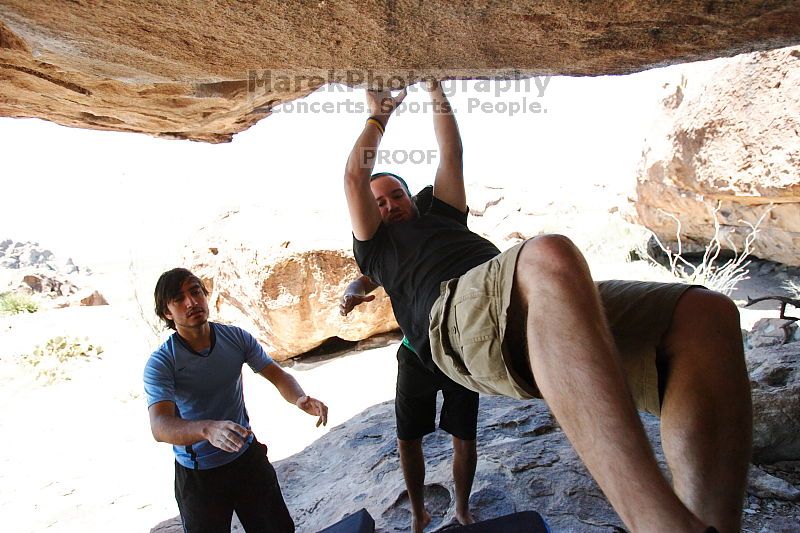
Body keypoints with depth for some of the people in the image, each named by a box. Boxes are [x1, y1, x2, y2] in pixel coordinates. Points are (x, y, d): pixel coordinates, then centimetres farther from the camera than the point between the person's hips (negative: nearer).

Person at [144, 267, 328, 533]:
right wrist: (208, 429, -51)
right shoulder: (161, 363, -20)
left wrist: (300, 399, -30)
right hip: (198, 474, -3)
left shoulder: (236, 338, -9)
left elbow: (278, 376, -8)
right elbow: (160, 426, -31)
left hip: (247, 456, 3)